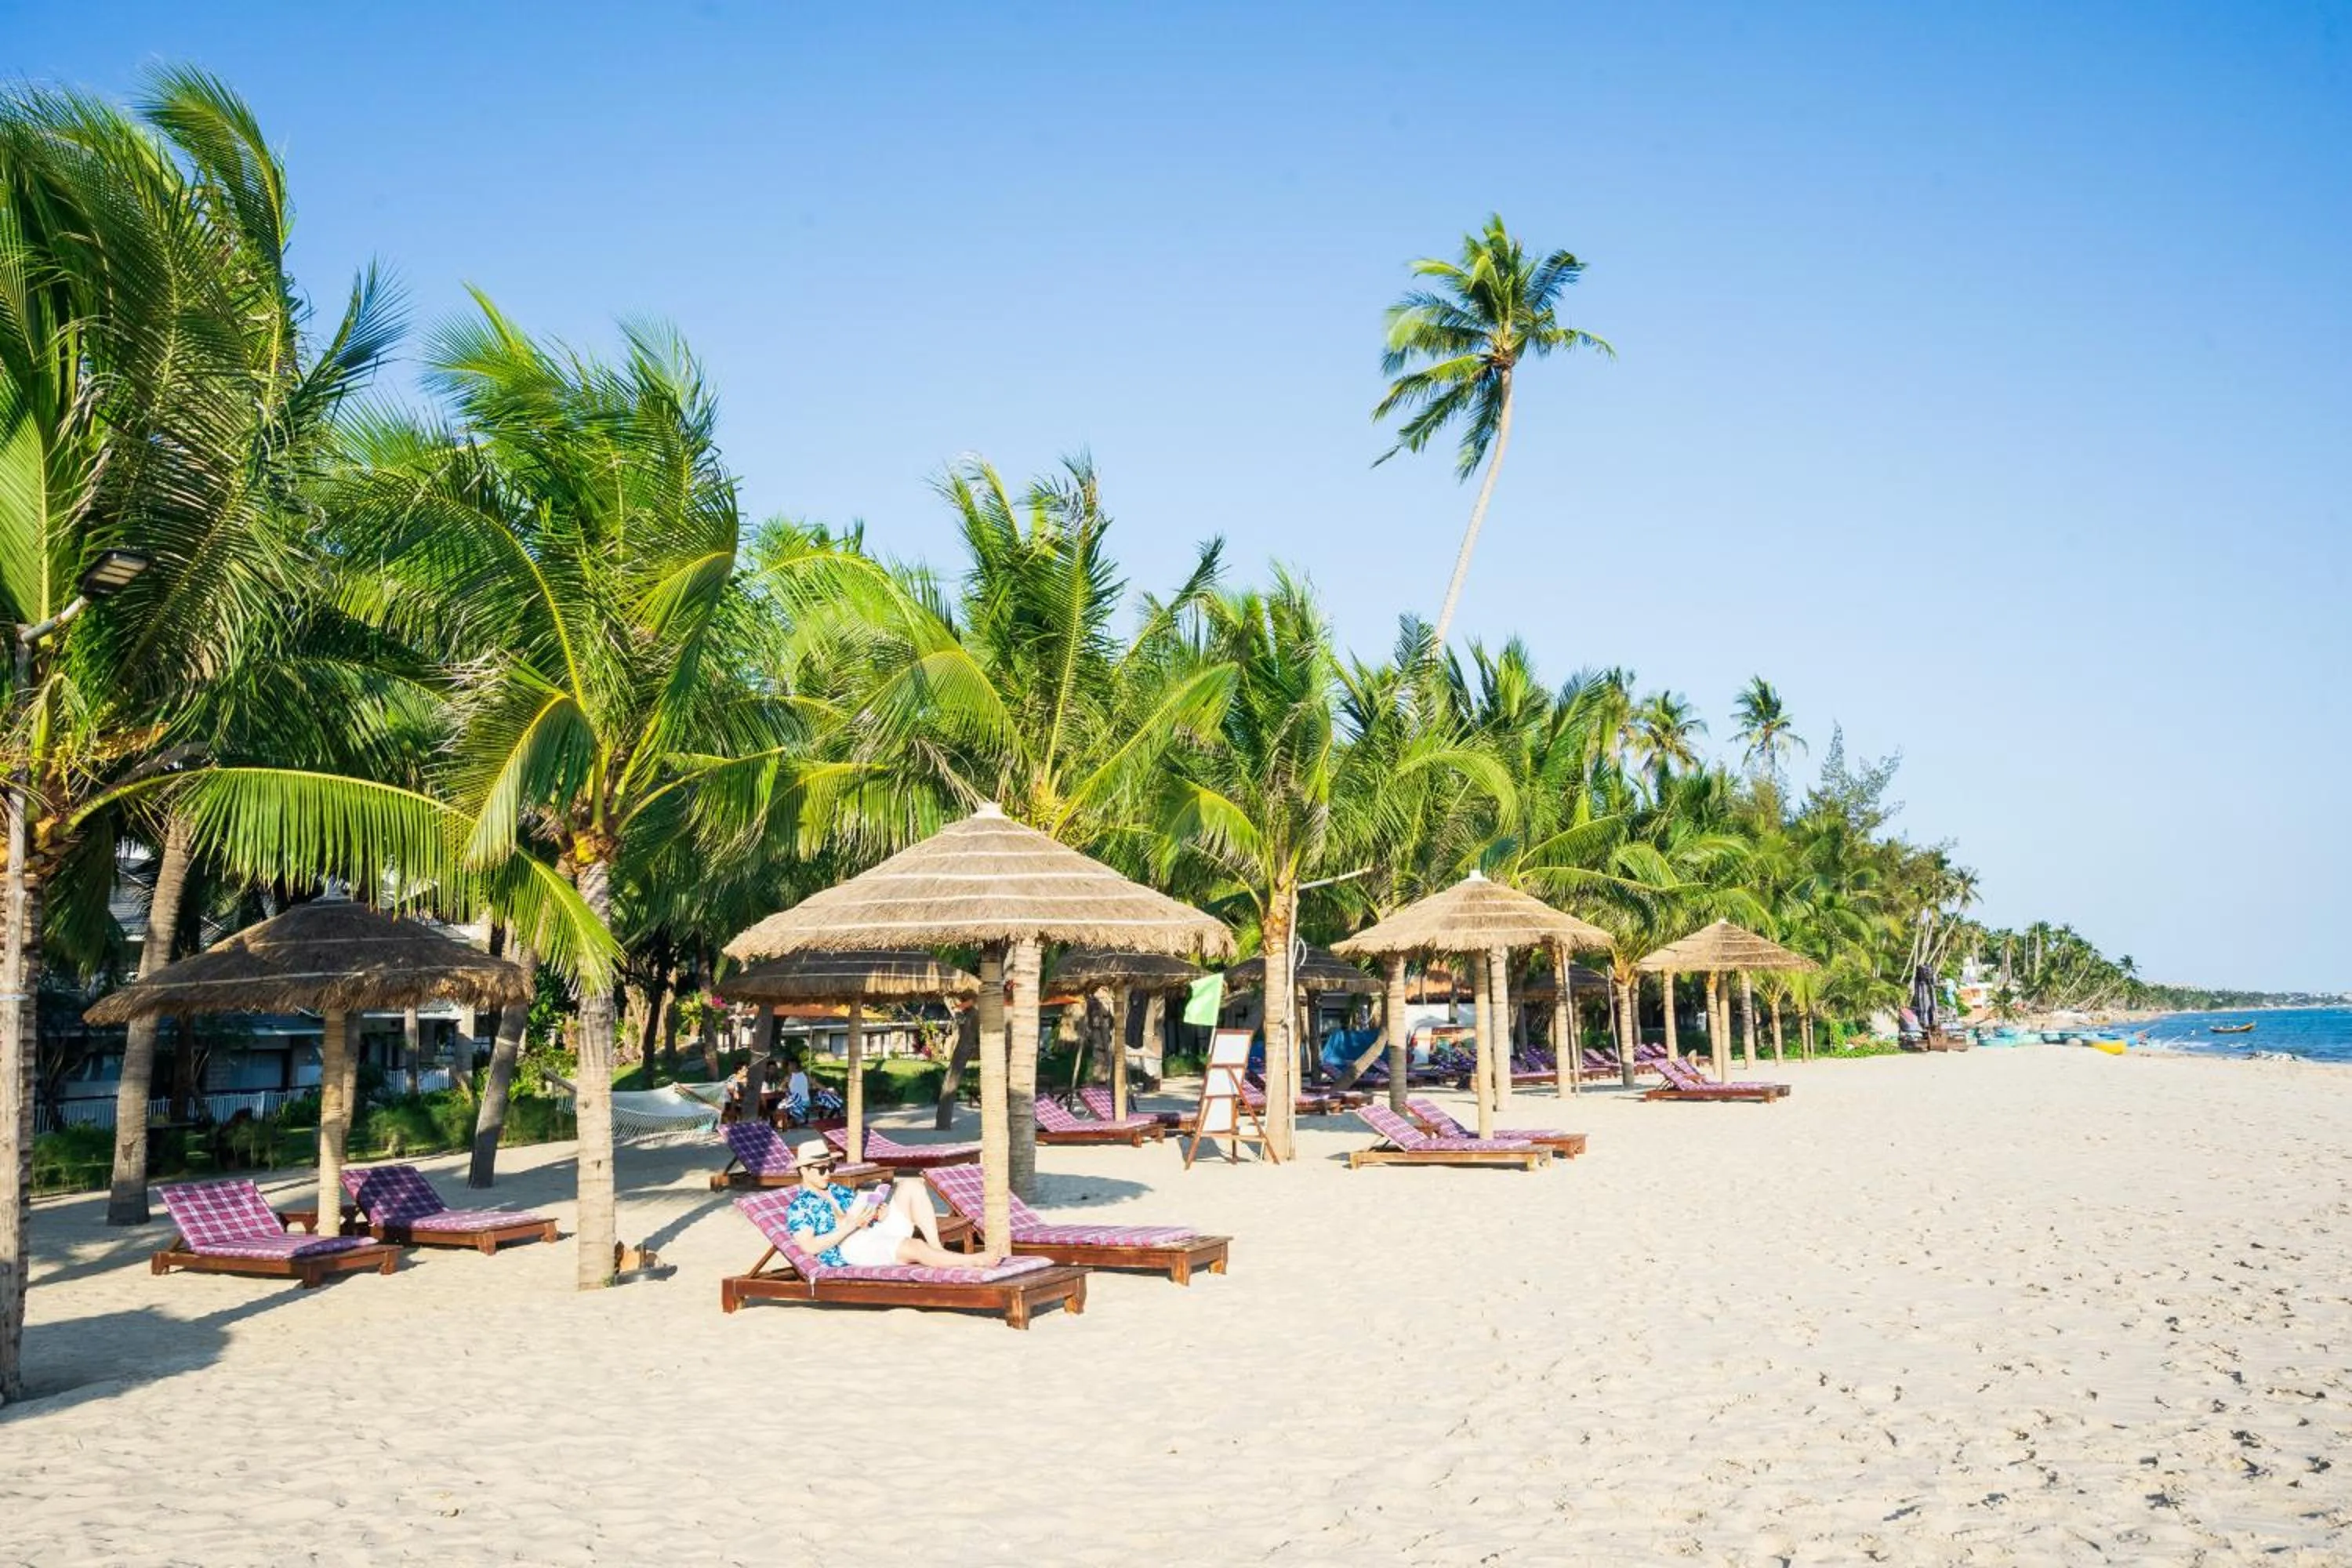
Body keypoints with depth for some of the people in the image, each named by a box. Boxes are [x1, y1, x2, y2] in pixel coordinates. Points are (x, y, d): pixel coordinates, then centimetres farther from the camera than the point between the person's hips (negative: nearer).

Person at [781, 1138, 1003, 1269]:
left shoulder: (838, 1191, 28)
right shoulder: (797, 1208, 4)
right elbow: (810, 1246, -11)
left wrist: (878, 1214, -1)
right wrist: (849, 1226, -18)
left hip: (877, 1231, 8)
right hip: (848, 1248, -8)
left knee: (910, 1187, -7)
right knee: (914, 1247, -34)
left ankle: (937, 1248, -17)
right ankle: (974, 1261, -24)